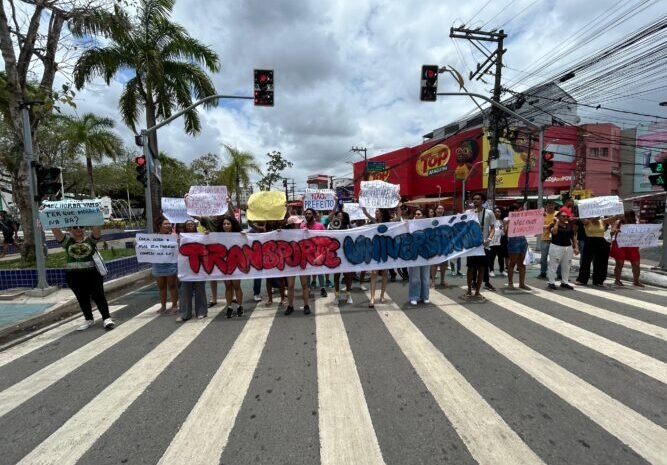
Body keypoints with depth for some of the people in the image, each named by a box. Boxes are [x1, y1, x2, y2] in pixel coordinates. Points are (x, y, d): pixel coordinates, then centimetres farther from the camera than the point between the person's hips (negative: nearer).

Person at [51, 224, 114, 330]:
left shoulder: (91, 239, 2)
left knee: (98, 296, -1)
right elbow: (55, 230, -3)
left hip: (92, 273, -3)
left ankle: (106, 318, 2)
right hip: (74, 275, 3)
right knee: (82, 298, 11)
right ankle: (89, 319, 23)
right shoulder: (67, 240, 7)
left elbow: (96, 228, -12)